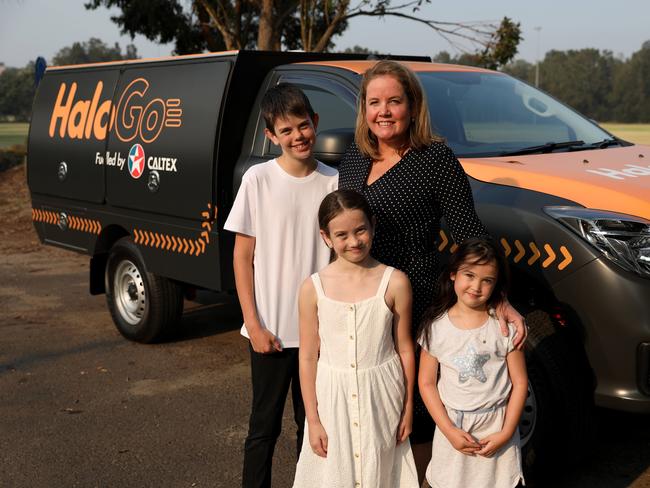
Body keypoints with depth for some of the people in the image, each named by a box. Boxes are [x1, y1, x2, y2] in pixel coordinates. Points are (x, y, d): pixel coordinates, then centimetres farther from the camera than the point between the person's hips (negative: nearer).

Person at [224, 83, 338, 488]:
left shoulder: (334, 182, 0)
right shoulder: (258, 179, -6)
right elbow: (243, 255, -3)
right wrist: (254, 324, -8)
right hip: (271, 330, -2)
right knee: (265, 426, 9)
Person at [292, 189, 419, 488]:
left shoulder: (395, 283, -9)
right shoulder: (313, 289, -8)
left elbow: (404, 349, 0)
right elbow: (307, 357, -3)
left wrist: (408, 406, 5)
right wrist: (312, 420, -1)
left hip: (382, 393, 0)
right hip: (333, 394, 1)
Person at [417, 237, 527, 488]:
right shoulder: (436, 326, -7)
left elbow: (520, 383, -5)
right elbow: (426, 383, -4)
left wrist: (506, 433, -9)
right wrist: (449, 430, -10)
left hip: (496, 424, 0)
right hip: (453, 424, 1)